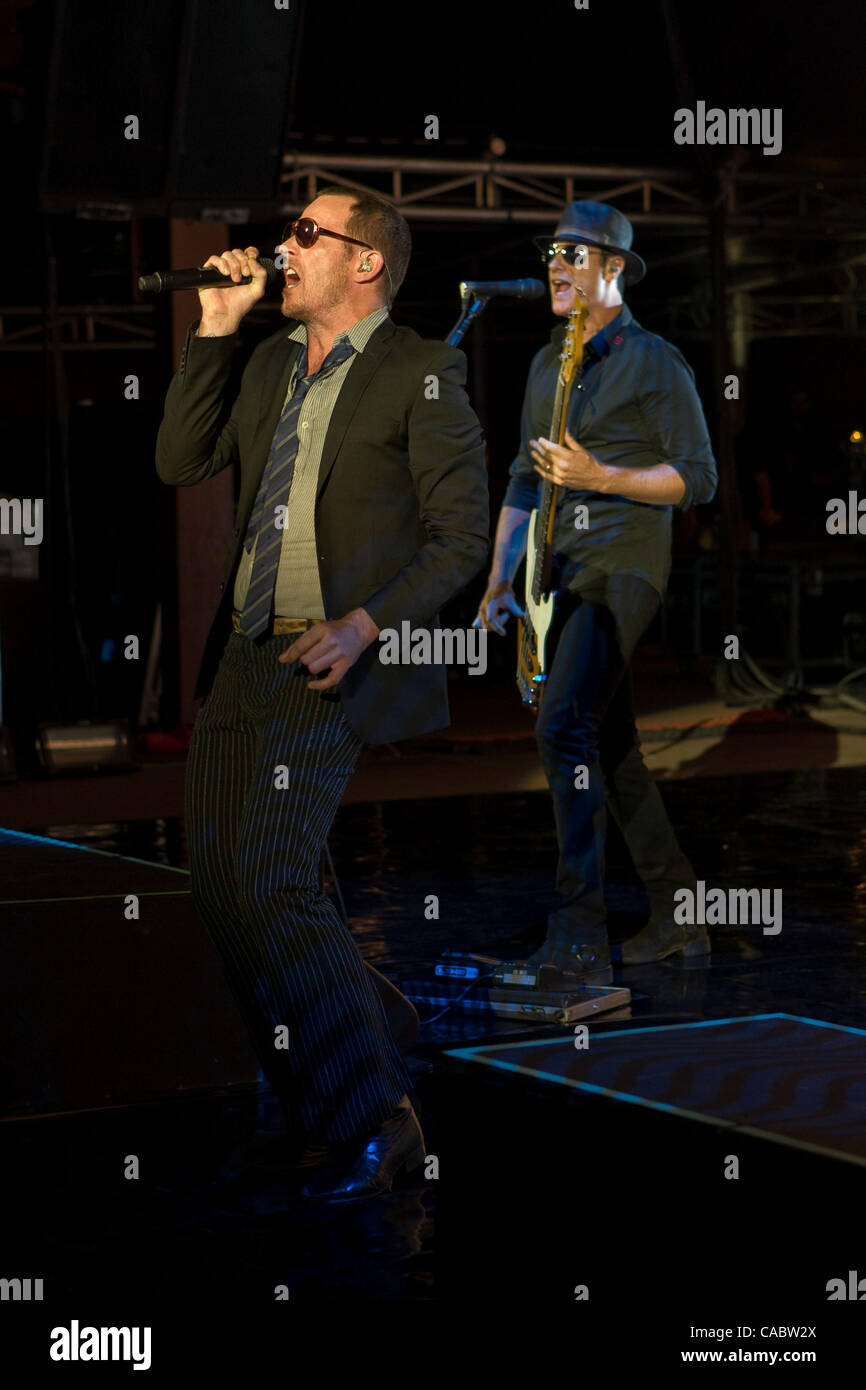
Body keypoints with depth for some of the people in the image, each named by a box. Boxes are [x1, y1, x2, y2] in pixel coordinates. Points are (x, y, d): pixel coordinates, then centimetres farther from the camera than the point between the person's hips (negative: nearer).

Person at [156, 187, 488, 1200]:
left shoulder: (421, 373, -5)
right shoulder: (271, 360, 16)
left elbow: (462, 537, -7)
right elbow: (180, 463, 11)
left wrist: (366, 625, -18)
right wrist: (214, 328, 7)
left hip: (328, 666, -8)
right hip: (241, 660, 8)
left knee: (271, 885, -16)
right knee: (219, 886, 8)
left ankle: (374, 1123, -2)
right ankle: (315, 1109, 23)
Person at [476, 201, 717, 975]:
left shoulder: (654, 362, -4)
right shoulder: (548, 364, 17)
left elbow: (699, 478, -7)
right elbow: (525, 479, 21)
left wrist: (599, 476, -19)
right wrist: (500, 581, 13)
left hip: (624, 567, -8)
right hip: (567, 572, 8)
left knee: (564, 725, -21)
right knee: (610, 747, 10)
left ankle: (578, 936, -21)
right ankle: (680, 915, 21)